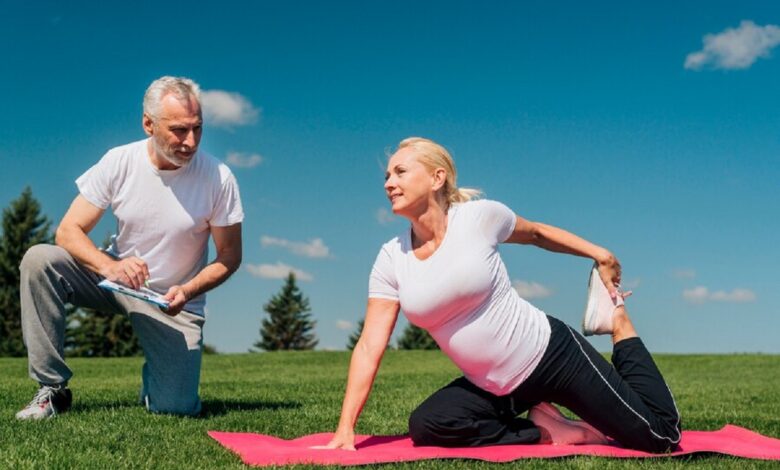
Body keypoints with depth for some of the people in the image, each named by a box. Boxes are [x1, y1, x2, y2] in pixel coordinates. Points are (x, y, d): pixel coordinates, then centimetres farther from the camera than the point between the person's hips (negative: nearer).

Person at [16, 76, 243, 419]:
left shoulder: (218, 178, -16)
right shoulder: (118, 162, -11)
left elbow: (229, 257, -7)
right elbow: (68, 232, -11)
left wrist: (187, 291, -26)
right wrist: (109, 266, -32)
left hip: (174, 301, -2)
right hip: (115, 279, 2)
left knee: (176, 408, -15)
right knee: (39, 259, -24)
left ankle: (156, 371, 25)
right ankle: (51, 388, -13)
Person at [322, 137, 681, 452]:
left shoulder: (480, 216, -14)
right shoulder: (391, 259, -6)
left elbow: (535, 233, 9)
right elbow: (369, 347, -8)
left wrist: (600, 255, 9)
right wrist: (345, 429, -14)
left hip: (550, 354, -3)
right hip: (492, 387, 4)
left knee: (659, 436, -4)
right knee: (426, 426, -22)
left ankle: (617, 322, 19)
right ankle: (546, 431, -2)